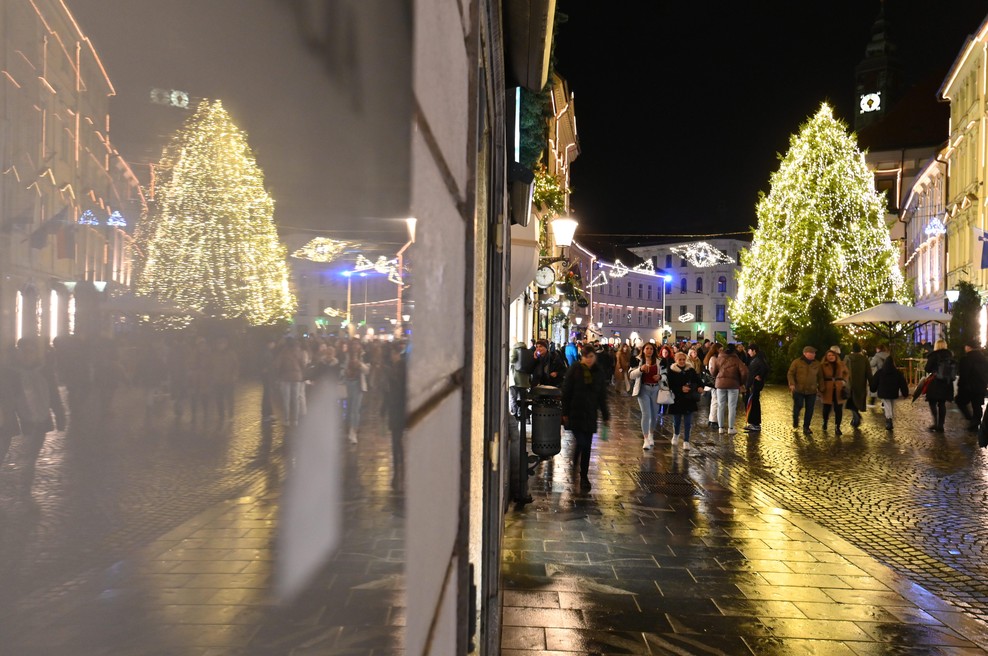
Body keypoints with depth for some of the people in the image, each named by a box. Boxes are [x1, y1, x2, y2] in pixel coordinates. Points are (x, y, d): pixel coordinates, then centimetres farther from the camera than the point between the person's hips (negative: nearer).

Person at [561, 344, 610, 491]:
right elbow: (566, 393, -4)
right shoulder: (574, 370, -5)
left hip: (590, 414, 3)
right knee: (581, 442, -12)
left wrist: (605, 416, 10)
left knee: (587, 445, 5)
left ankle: (584, 476, 16)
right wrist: (565, 413, -7)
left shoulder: (599, 373, 5)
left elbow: (602, 396, 10)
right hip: (575, 413, -3)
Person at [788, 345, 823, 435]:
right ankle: (795, 421, 21)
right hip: (798, 390, -3)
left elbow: (820, 377, 13)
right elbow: (790, 374, -3)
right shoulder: (796, 362, -3)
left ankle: (806, 427, 15)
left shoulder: (817, 364, 6)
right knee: (798, 406, -7)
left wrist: (821, 388, 9)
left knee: (809, 410, 4)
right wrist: (792, 384, -17)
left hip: (811, 391, 3)